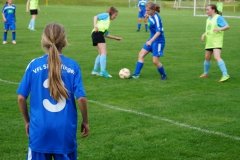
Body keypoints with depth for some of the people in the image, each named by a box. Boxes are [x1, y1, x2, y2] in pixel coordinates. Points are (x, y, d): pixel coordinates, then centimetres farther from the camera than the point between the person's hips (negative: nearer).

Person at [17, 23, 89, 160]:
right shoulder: (73, 66, -5)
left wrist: (27, 121, 13)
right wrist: (85, 121, 8)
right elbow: (81, 98, -7)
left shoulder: (34, 65, -3)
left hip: (40, 128, 0)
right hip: (65, 129, 0)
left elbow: (21, 98, -2)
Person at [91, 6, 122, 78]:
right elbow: (96, 17, -8)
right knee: (104, 52, -15)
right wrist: (95, 25, -24)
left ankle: (95, 70, 20)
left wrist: (115, 38, 34)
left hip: (100, 34, 10)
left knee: (101, 53, 15)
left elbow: (106, 34, 31)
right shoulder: (106, 15, 8)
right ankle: (103, 71, -21)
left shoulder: (108, 21, 32)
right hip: (98, 33, -10)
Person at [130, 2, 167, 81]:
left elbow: (159, 32, -28)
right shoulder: (150, 16, 1)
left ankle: (163, 75, 17)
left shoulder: (156, 18, -22)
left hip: (158, 41, -9)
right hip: (152, 39, 9)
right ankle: (136, 74, 9)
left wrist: (151, 41, -35)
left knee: (155, 61, -7)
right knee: (141, 54, 6)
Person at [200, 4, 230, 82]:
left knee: (217, 57, -22)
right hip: (209, 42, 8)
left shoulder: (218, 18, -8)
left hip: (217, 42, -8)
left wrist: (220, 29, -33)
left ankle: (225, 75, -24)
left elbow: (227, 26, -16)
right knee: (207, 58, 16)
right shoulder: (208, 19, 16)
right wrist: (203, 35, 5)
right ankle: (205, 73, 35)